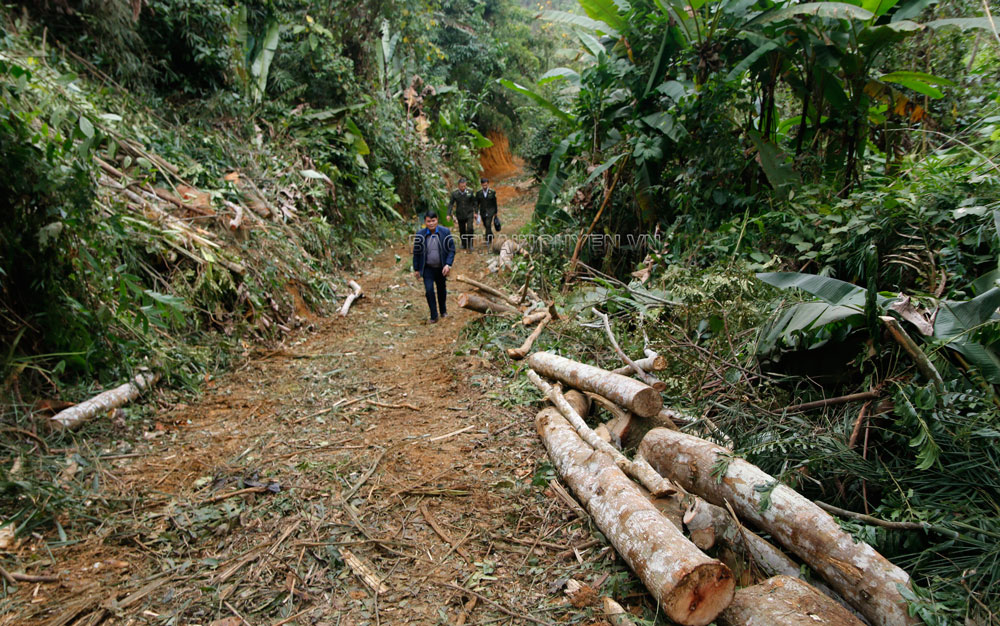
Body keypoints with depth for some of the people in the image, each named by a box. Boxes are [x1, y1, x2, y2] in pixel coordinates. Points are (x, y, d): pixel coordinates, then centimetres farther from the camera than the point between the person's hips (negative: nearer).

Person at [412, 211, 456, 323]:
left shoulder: (445, 232, -9)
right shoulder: (420, 234, -9)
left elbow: (451, 250, -6)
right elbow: (416, 253, 0)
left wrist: (448, 264, -18)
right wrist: (416, 269, 1)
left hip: (441, 268, 1)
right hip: (427, 268, -1)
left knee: (442, 289, 17)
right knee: (429, 290, -12)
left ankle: (443, 311, 40)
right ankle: (433, 316, 0)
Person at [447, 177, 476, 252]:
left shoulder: (470, 192, -5)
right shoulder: (454, 193, -7)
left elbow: (474, 203, 7)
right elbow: (451, 204, -5)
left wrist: (475, 212, 8)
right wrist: (449, 214, -15)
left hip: (469, 214, -1)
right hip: (460, 215, 1)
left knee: (470, 228, -18)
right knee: (462, 231, 10)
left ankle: (470, 245, -7)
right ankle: (464, 245, 29)